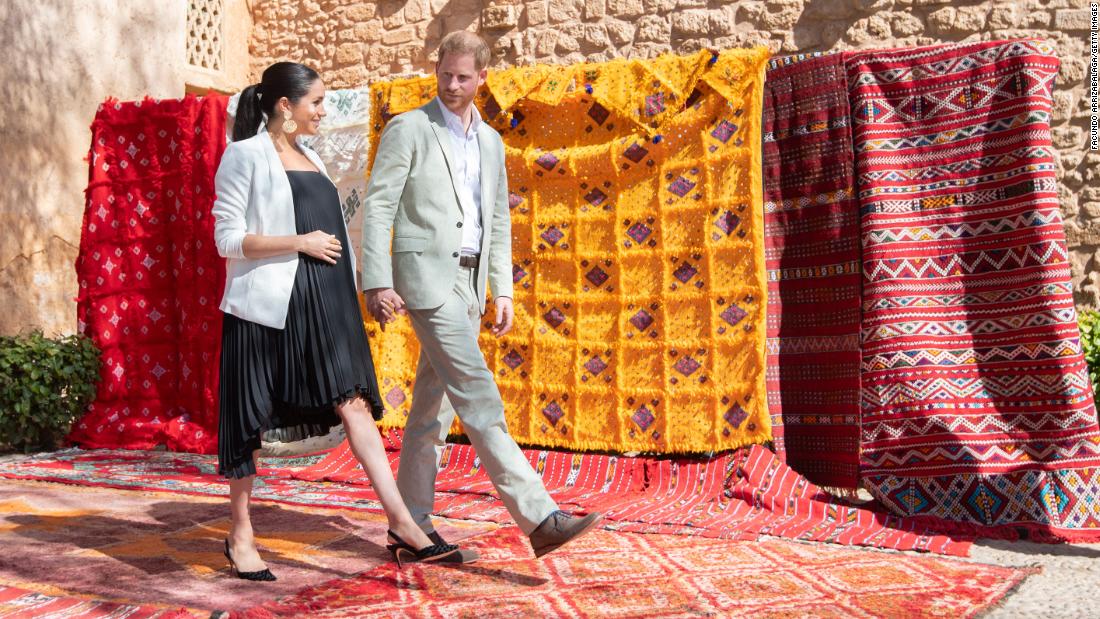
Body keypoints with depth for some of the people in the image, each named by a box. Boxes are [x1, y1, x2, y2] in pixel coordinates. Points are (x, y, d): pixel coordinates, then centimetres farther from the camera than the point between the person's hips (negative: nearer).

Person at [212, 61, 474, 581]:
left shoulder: (310, 159, 18)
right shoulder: (245, 156, -3)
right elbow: (227, 238, -9)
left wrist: (349, 294, 17)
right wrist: (300, 242, -14)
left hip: (322, 303, 6)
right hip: (268, 302, -6)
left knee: (354, 402, -4)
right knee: (250, 419, 4)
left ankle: (402, 524, -8)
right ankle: (240, 535, 17)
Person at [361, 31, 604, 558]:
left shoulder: (490, 142, 16)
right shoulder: (408, 128, -2)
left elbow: (498, 222, 19)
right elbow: (378, 206, -6)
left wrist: (502, 291, 12)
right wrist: (377, 282, -14)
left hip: (469, 282, 7)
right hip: (426, 275, -7)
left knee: (435, 403, 9)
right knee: (476, 393, -14)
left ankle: (411, 519, 17)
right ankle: (539, 517, -19)